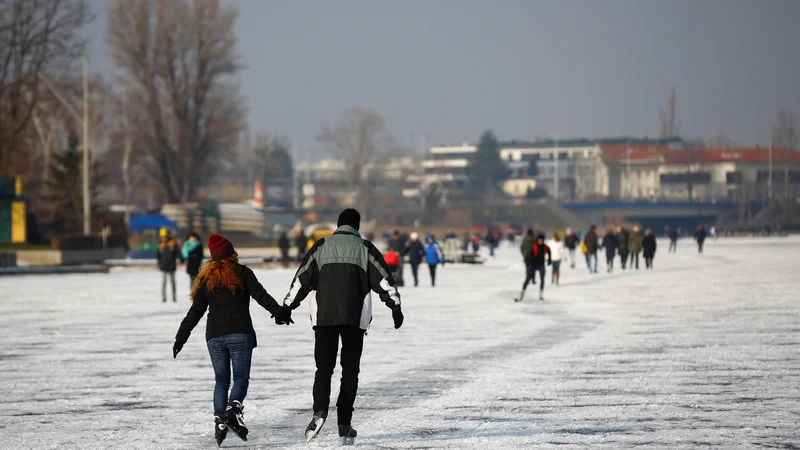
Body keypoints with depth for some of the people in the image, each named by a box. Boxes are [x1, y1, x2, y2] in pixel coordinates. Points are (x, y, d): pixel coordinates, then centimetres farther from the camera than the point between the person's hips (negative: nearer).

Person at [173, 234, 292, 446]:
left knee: (221, 380, 12)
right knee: (241, 377, -2)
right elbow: (260, 295, -9)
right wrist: (279, 311, -14)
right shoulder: (242, 273, 5)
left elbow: (195, 311, 14)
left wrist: (181, 338, 19)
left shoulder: (206, 279, 14)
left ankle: (219, 420, 1)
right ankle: (233, 409, -27)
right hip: (240, 333, -3)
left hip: (214, 337, 3)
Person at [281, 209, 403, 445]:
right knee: (350, 370, 6)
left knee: (324, 367, 3)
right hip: (355, 318, -1)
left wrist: (287, 306, 10)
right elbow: (383, 278, 1)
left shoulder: (321, 246, 9)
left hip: (323, 317, 1)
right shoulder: (365, 248, 7)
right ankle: (344, 423, 1)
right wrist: (395, 306, 3)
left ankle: (320, 411, -21)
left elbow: (302, 278, 7)